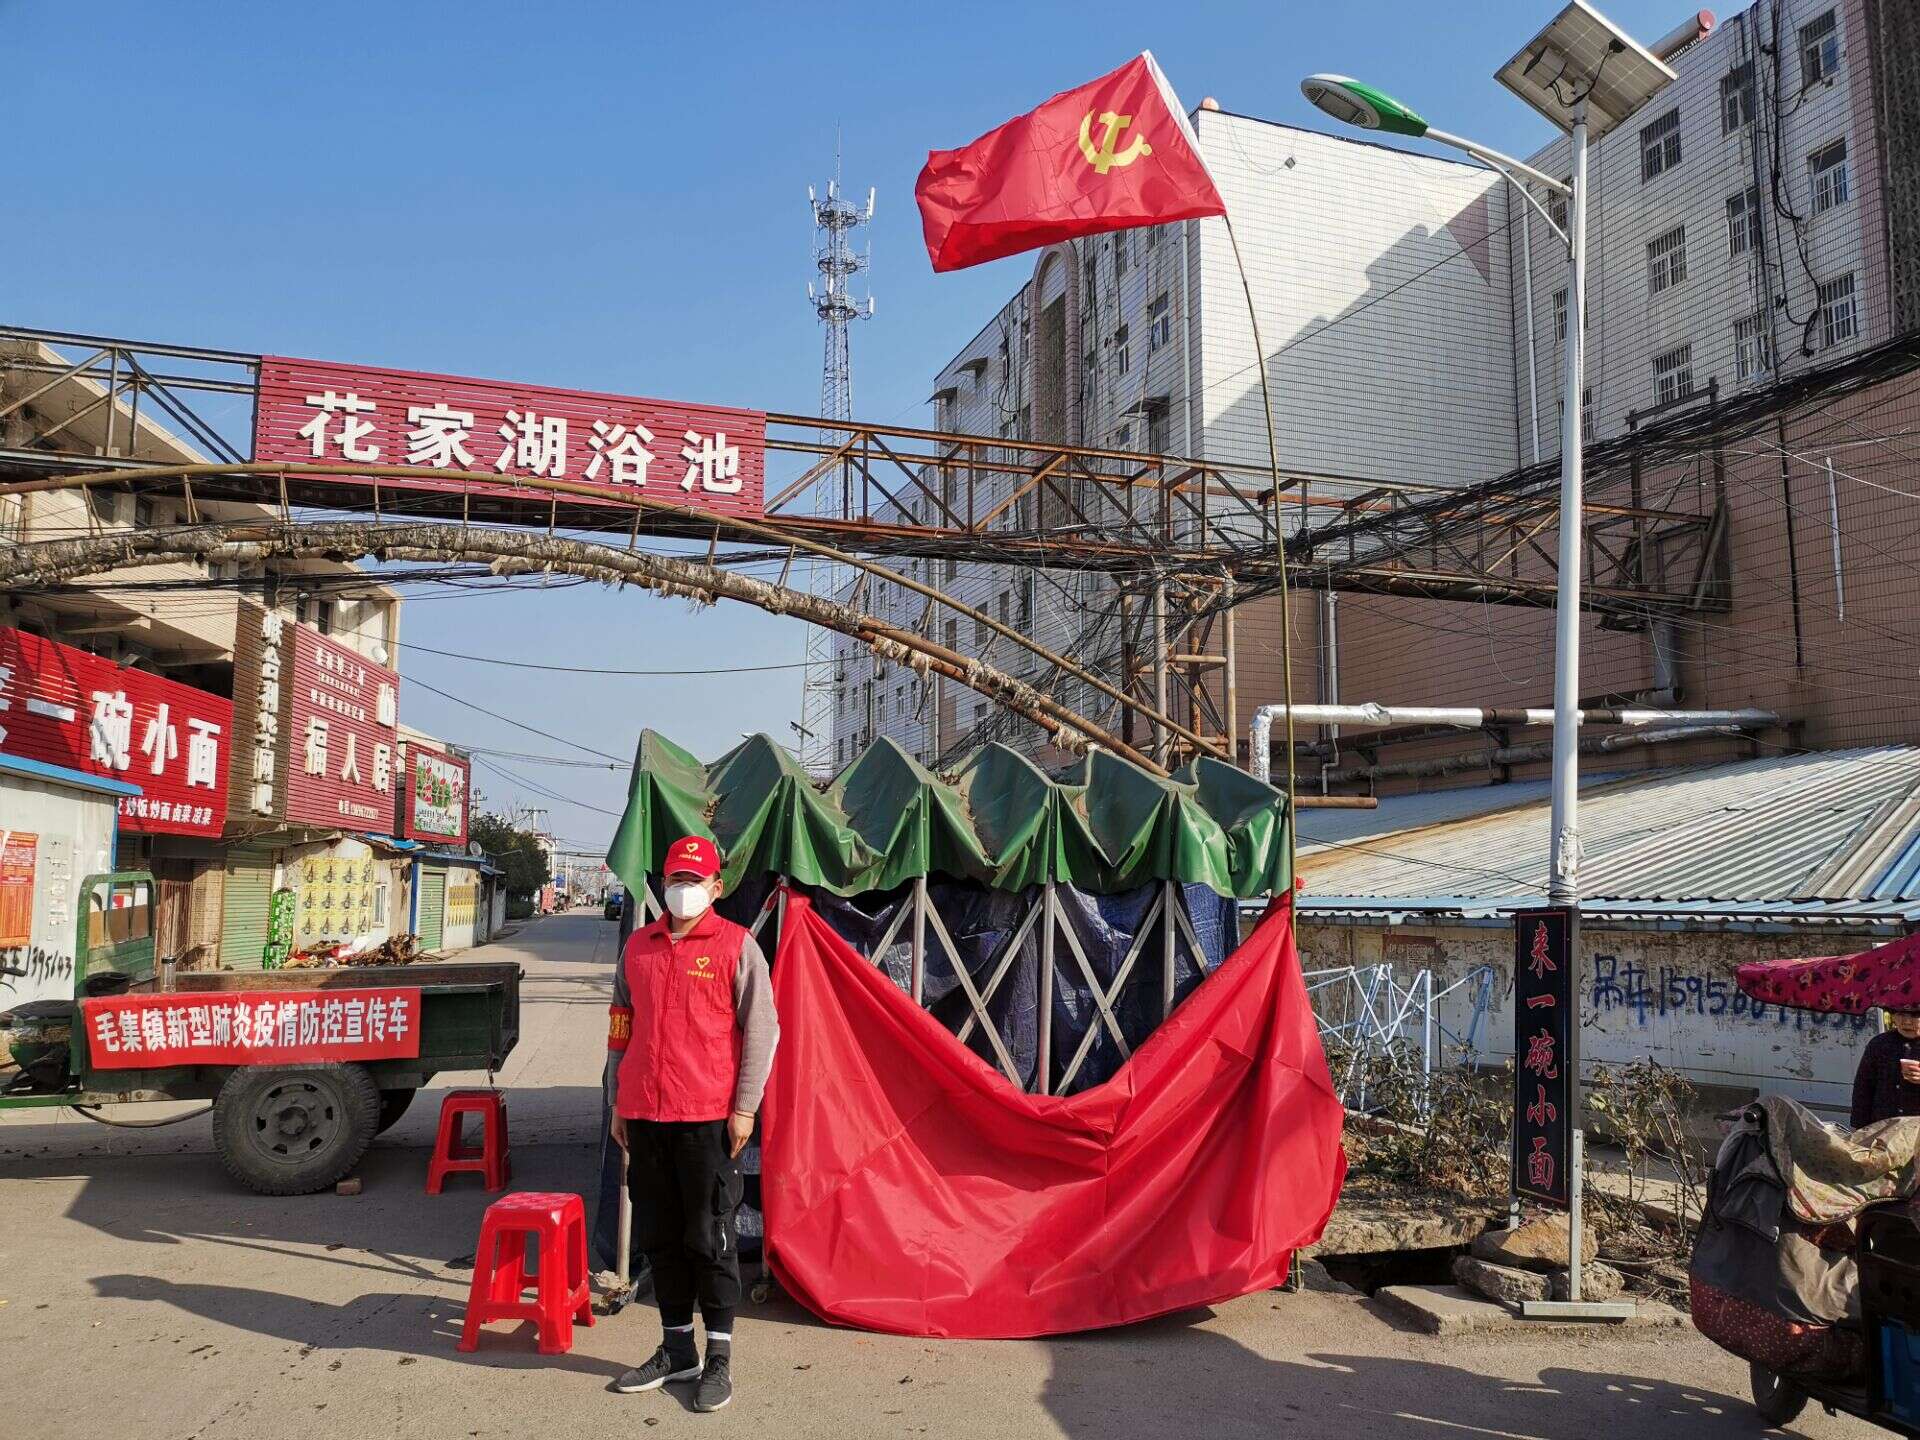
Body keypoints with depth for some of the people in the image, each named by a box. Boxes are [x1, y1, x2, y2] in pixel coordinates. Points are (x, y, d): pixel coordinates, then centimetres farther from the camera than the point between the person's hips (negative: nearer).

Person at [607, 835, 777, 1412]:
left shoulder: (737, 946, -4)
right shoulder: (638, 947, 11)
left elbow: (761, 1029, -6)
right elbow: (621, 1027, 17)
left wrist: (744, 1107, -10)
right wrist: (618, 1103, 15)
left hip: (708, 1118, -5)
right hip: (643, 1117, 5)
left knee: (710, 1237, 2)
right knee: (658, 1235, 12)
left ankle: (719, 1358, 13)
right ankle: (677, 1349, 26)